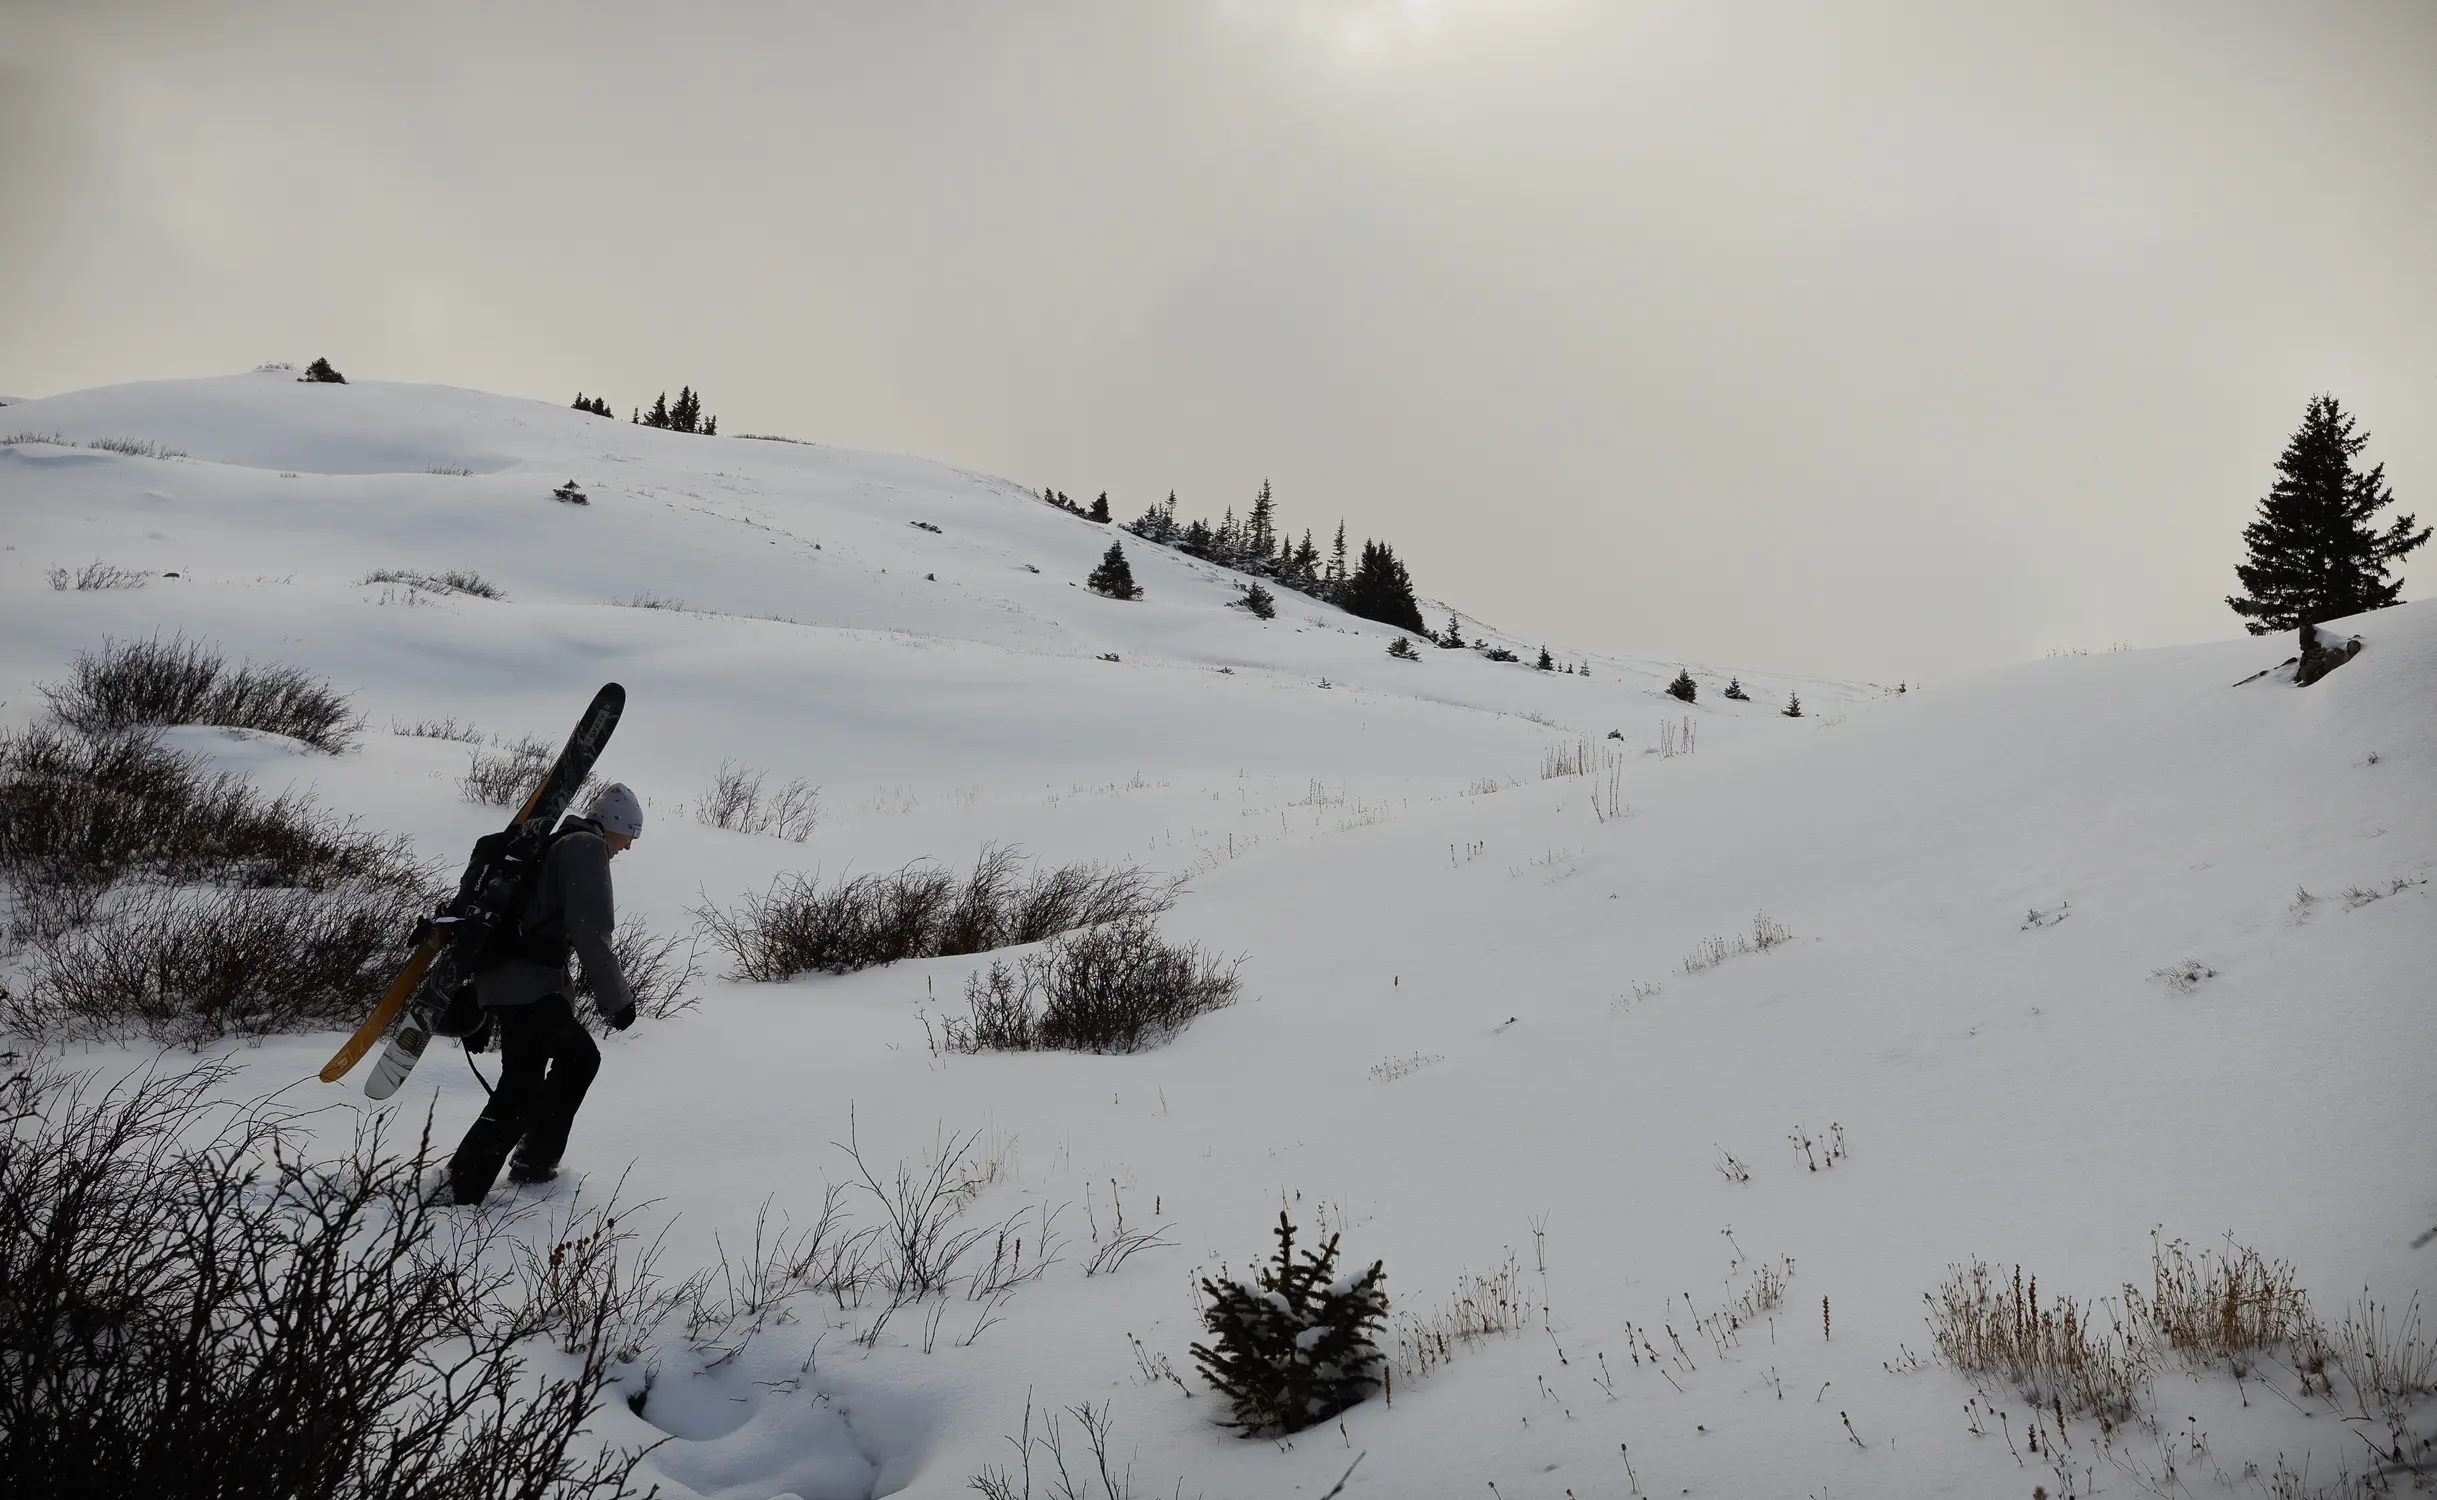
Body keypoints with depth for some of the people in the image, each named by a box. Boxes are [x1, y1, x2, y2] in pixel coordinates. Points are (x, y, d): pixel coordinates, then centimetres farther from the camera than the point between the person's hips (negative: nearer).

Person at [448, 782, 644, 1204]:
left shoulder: (557, 846, 22)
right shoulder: (588, 848, -7)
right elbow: (591, 934, -16)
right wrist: (616, 999, -8)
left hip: (505, 980, 10)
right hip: (529, 987, -10)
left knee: (580, 1057, 22)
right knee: (520, 1094, -12)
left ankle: (535, 1162, 24)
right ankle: (458, 1192, -15)